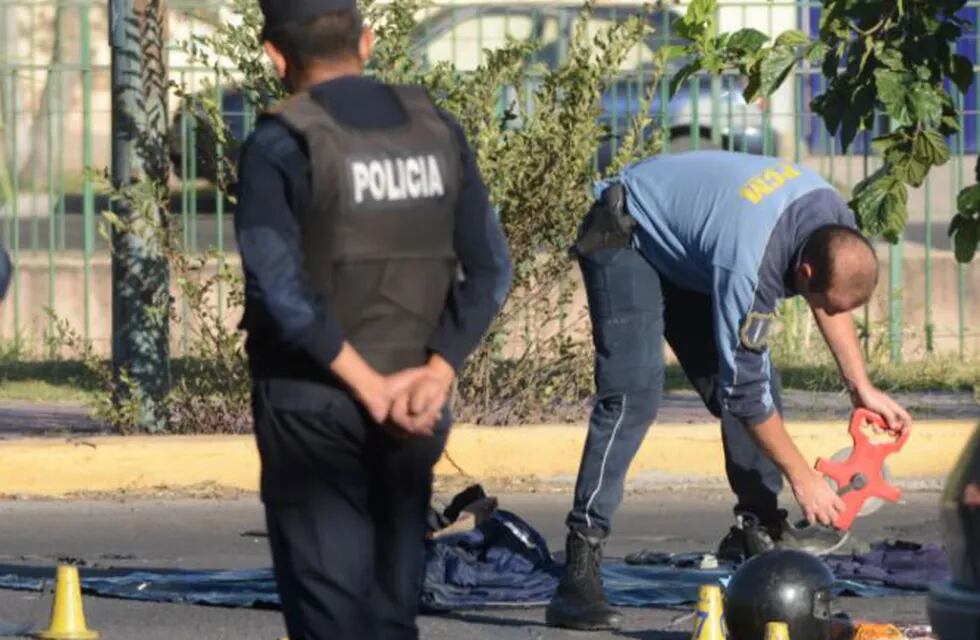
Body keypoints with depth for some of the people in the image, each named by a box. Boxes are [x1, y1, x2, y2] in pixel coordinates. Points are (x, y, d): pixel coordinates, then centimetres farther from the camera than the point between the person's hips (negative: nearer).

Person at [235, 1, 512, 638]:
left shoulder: (280, 144, -10)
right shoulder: (437, 131, 5)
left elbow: (280, 288, -20)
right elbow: (490, 271, 1)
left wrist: (369, 386, -16)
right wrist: (436, 373, -8)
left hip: (311, 403, -5)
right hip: (414, 408, 5)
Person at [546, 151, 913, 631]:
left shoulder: (835, 224, -15)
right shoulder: (748, 267, -40)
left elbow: (832, 305, 10)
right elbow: (743, 390, -29)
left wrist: (862, 388, 6)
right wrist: (803, 478, -20)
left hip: (685, 240, 9)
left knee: (759, 375, 2)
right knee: (633, 395, -24)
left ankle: (757, 529, 16)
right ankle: (580, 565, -29)